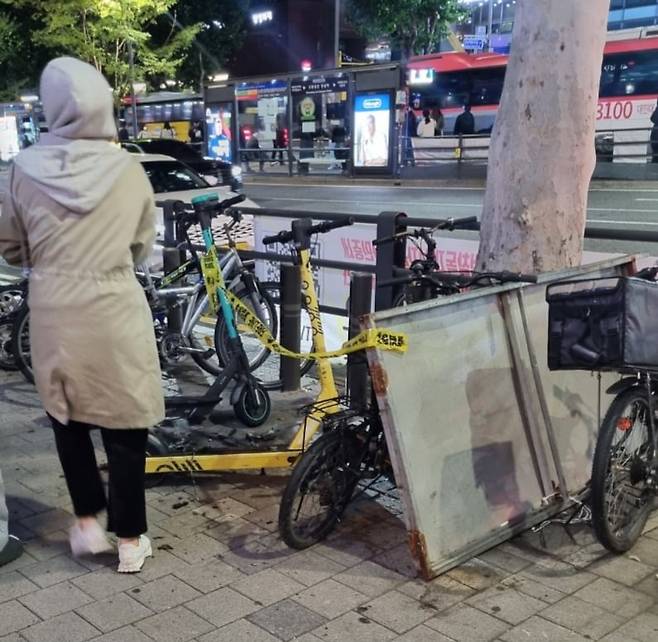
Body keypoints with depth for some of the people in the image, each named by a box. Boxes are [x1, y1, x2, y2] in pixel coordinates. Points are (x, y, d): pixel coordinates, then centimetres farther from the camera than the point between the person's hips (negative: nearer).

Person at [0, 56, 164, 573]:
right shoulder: (127, 169, -8)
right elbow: (143, 247, 5)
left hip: (54, 313, 1)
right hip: (115, 313, -1)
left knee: (68, 419, 21)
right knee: (124, 425, 10)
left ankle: (87, 522, 25)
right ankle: (130, 539, 18)